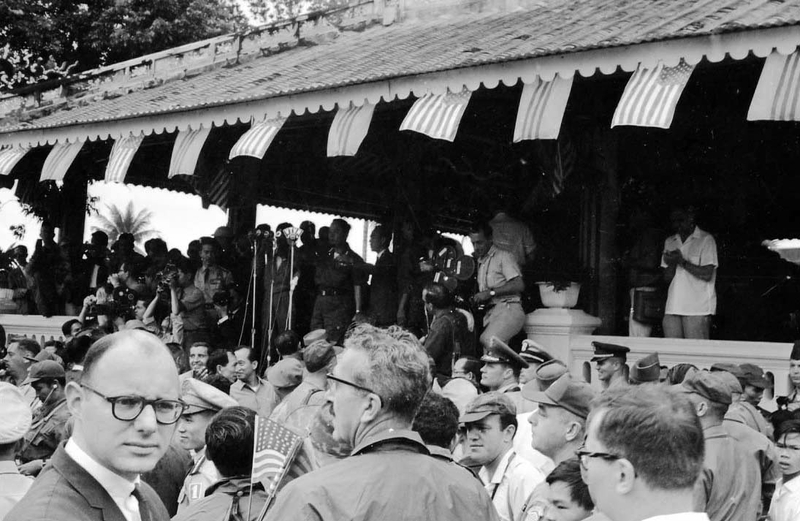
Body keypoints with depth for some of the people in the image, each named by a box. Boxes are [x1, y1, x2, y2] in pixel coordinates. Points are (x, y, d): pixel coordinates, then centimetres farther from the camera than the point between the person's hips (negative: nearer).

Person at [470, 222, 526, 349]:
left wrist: (490, 292, -13)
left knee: (488, 340, -31)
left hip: (507, 309, -8)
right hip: (490, 312, 8)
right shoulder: (480, 261, 27)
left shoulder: (503, 256, 1)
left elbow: (519, 285, -11)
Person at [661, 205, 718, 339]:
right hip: (673, 307, 5)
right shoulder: (669, 242, 17)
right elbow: (667, 278, 13)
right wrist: (672, 263, -7)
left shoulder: (706, 240, 0)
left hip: (698, 309, -5)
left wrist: (682, 261, -11)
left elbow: (707, 274, -9)